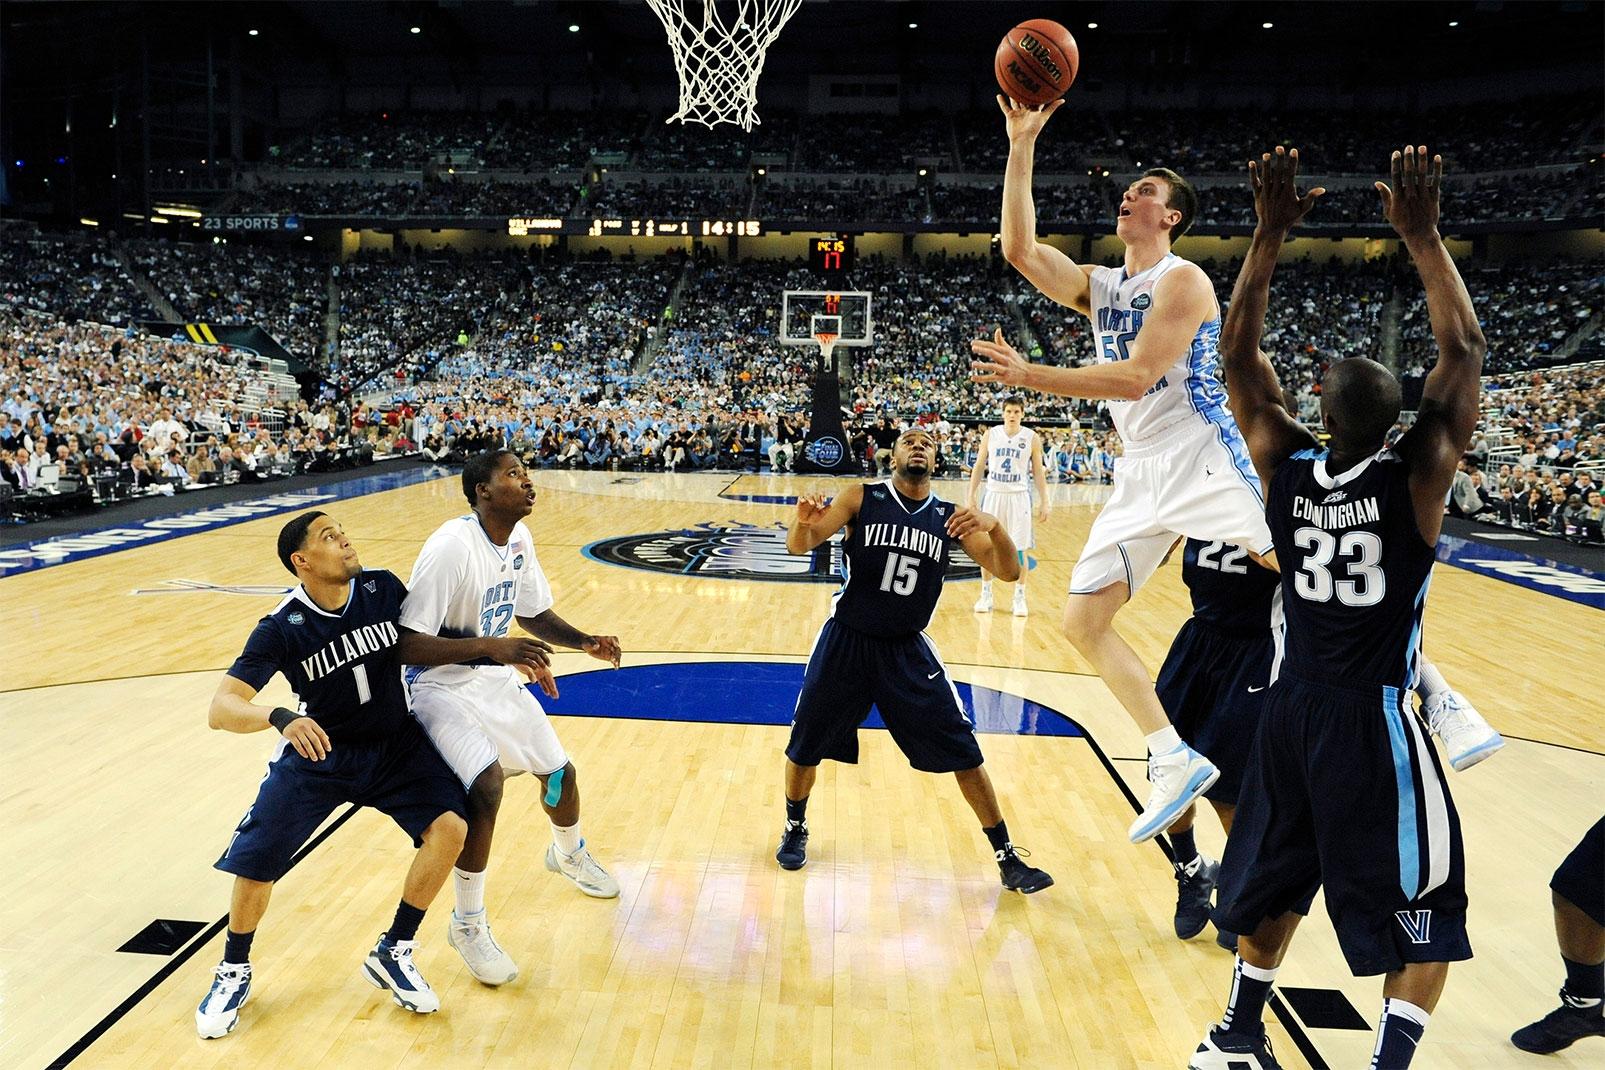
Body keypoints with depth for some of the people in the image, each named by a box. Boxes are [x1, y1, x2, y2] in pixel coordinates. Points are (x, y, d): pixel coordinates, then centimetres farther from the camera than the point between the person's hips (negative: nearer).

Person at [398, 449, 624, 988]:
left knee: (559, 771, 15)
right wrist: (492, 646, -37)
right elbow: (406, 645, -29)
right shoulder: (452, 546, -28)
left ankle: (568, 853, 50)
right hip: (441, 686, -8)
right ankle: (468, 923, -6)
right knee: (486, 783, -28)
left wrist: (585, 642, -4)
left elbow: (533, 615, 12)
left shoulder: (518, 539, -3)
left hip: (494, 679, 8)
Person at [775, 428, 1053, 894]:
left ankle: (1007, 859, 14)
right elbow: (799, 546, -15)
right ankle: (795, 829, 37)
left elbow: (1008, 571, -7)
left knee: (964, 753, -1)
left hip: (908, 650, 1)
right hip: (846, 641, -1)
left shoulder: (950, 518, -1)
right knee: (803, 748, 8)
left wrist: (993, 525, -28)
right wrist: (802, 521, -40)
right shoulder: (861, 497, -7)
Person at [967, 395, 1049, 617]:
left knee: (1019, 549, -1)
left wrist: (1044, 501, 0)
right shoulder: (990, 435, 2)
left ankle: (1020, 597, 10)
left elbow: (1038, 472, 4)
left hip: (1018, 496, -1)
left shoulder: (1032, 438, -1)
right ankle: (986, 594, 17)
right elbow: (979, 466, 7)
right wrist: (971, 496, 3)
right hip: (993, 494, 1)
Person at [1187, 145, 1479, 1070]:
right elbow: (1466, 349, -9)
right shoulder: (1416, 473, -16)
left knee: (1277, 875, 21)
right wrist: (1423, 236, -9)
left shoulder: (1285, 464, -8)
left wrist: (1271, 236, -6)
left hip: (1293, 706, 4)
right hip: (1373, 717, -4)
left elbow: (1238, 351, -2)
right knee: (1426, 907, 12)